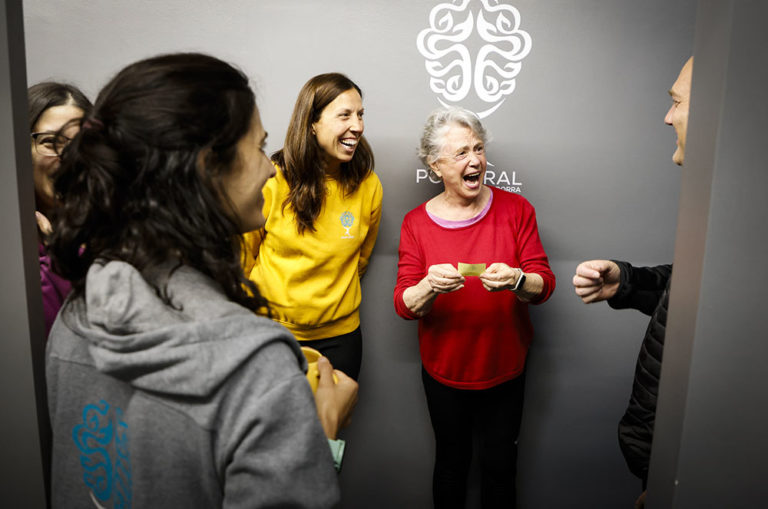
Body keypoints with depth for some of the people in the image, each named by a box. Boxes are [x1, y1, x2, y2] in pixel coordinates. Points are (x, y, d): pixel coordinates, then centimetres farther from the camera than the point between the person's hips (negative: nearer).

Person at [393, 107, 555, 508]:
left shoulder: (515, 209, -7)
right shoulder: (416, 223, -8)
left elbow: (544, 283, -8)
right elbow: (404, 305, -9)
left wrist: (516, 281, -30)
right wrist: (429, 286, -31)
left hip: (505, 369, 1)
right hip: (444, 371, 0)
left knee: (500, 464, 16)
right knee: (451, 462, 18)